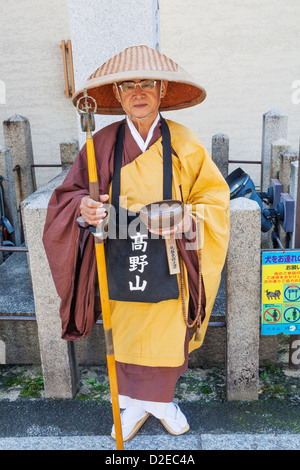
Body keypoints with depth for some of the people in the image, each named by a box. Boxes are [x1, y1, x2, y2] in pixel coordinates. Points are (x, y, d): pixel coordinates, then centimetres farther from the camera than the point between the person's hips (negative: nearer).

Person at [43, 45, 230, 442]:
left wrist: (190, 220, -18)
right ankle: (134, 402, 41)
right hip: (120, 270, 1)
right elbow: (69, 194, 2)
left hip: (167, 270, 0)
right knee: (127, 338, 15)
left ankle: (162, 399, 43)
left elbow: (214, 197, 2)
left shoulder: (184, 145, -4)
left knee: (165, 337, 15)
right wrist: (83, 209, -21)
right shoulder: (102, 144, -4)